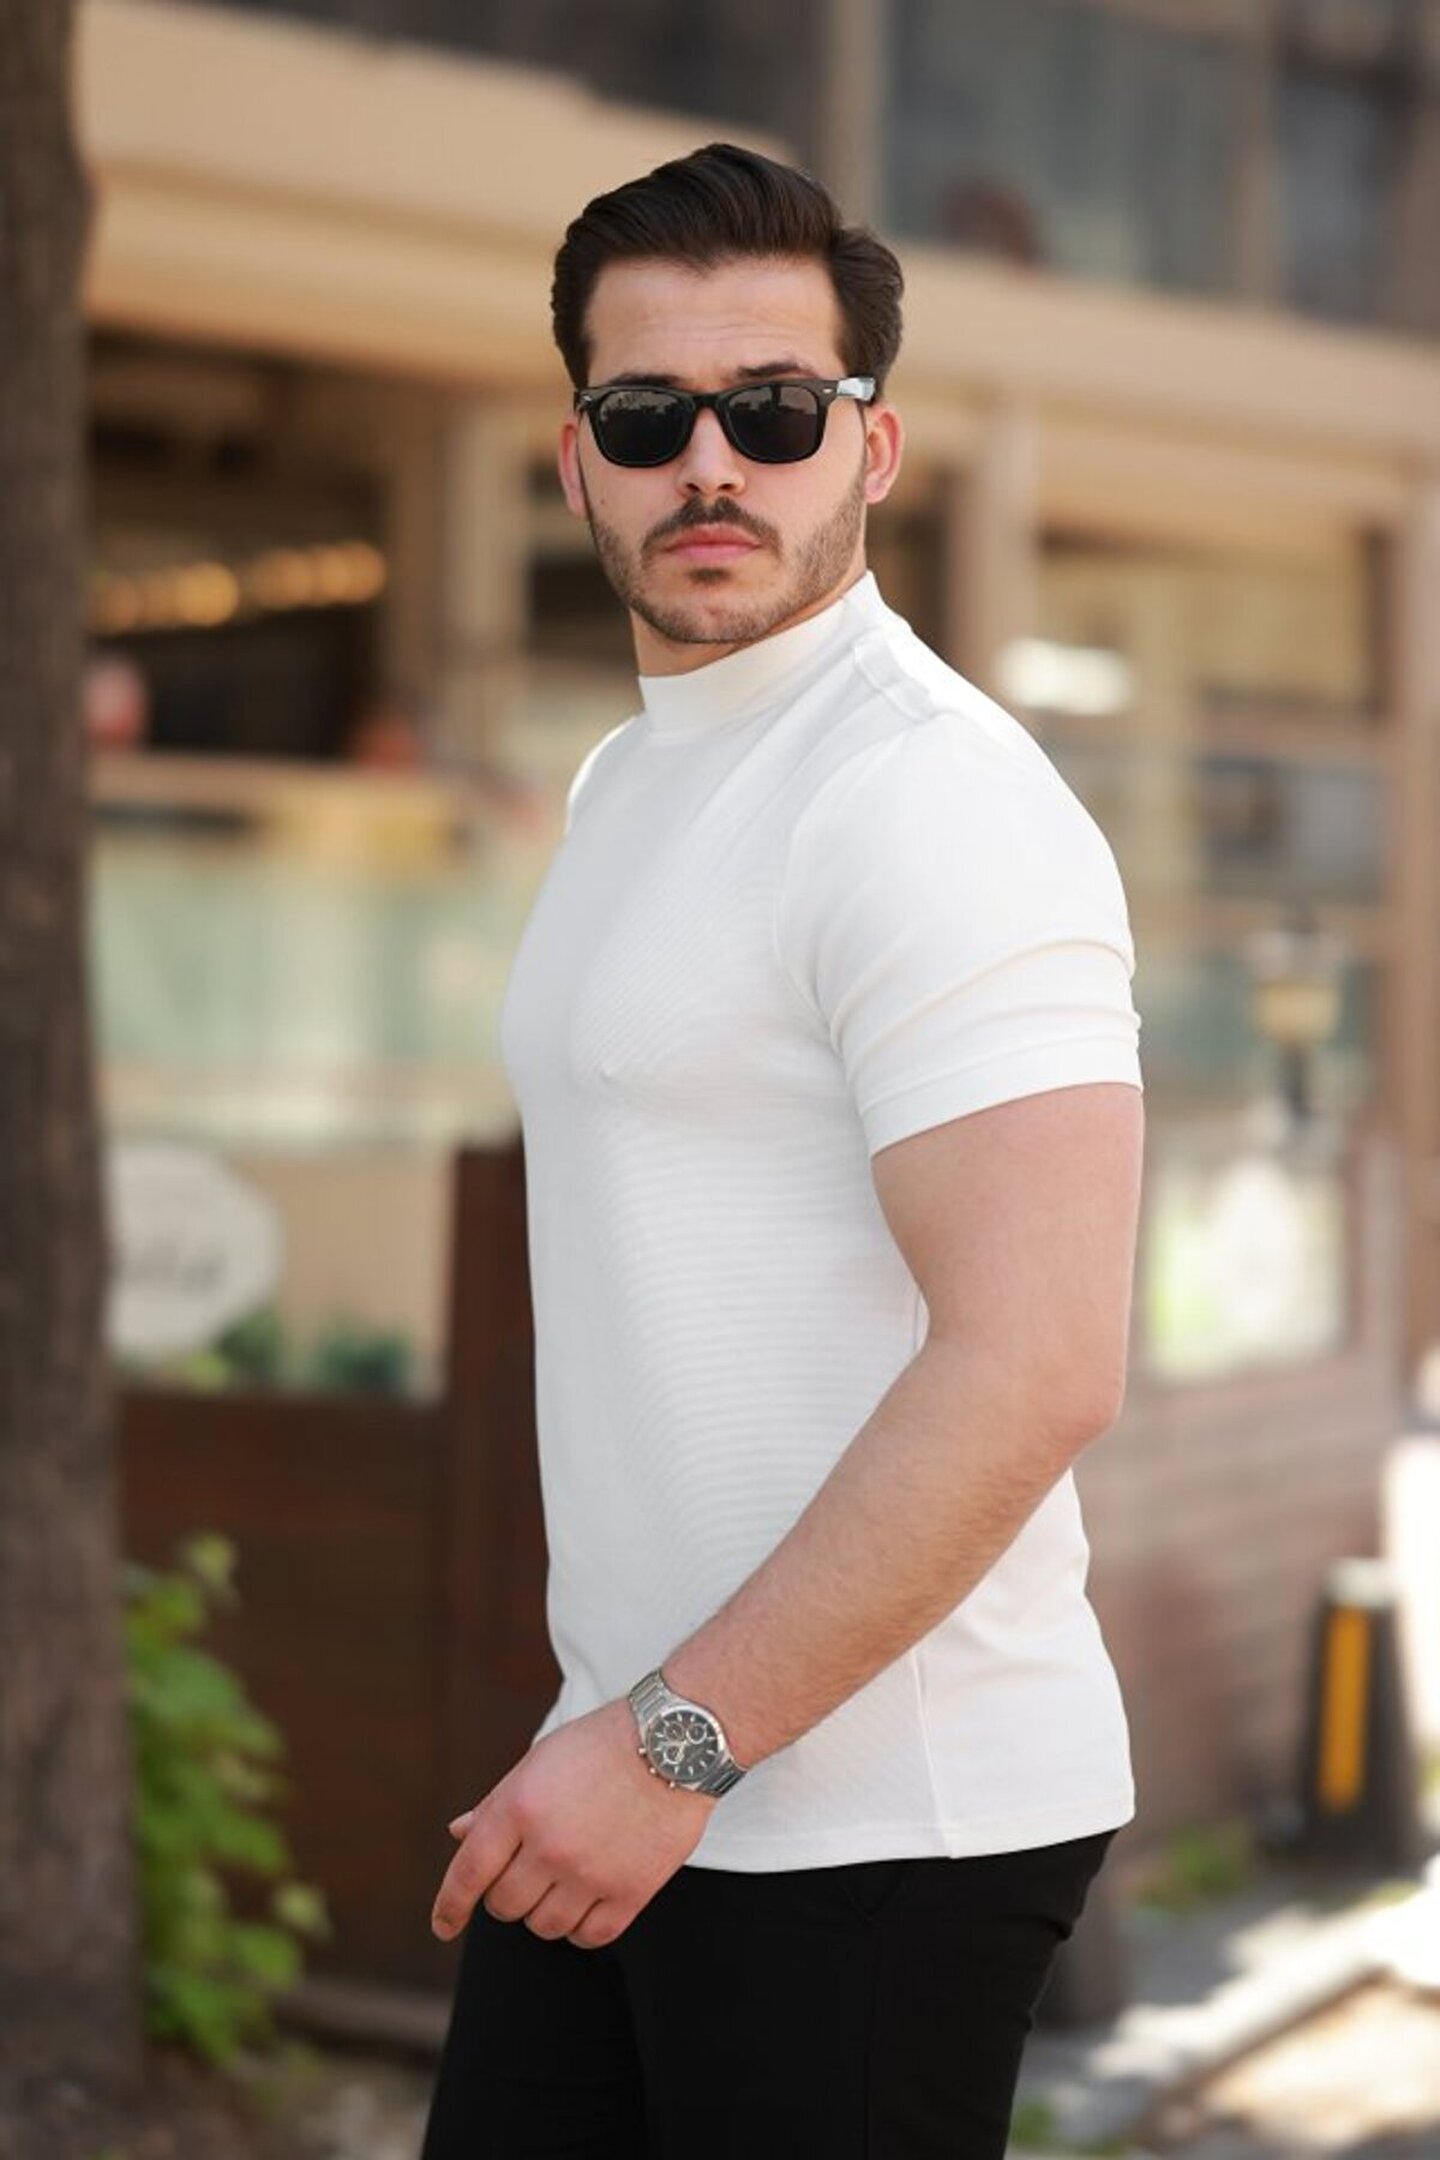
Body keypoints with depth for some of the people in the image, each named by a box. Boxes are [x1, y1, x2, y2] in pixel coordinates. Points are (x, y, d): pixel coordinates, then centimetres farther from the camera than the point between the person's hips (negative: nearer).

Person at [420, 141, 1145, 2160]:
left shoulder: (935, 801, -16)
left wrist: (679, 1742, -20)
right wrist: (619, 1732, 18)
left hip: (871, 1833, -8)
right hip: (641, 1772, 8)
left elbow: (1036, 1369, -24)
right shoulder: (627, 783, 13)